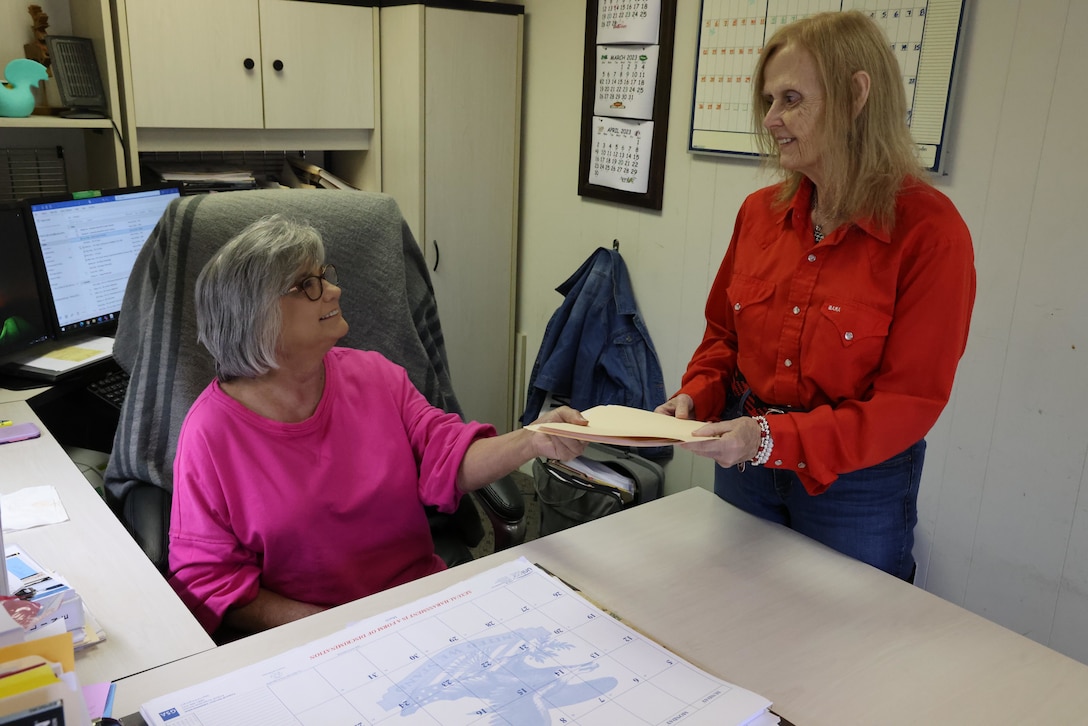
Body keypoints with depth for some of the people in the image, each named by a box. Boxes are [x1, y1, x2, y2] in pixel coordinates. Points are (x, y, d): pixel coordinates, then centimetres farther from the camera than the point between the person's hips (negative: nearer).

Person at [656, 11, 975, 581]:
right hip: (743, 462, 5)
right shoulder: (760, 212, -2)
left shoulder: (930, 231, -18)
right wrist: (696, 397, -11)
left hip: (857, 485, -4)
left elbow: (910, 402, -18)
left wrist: (772, 437, -28)